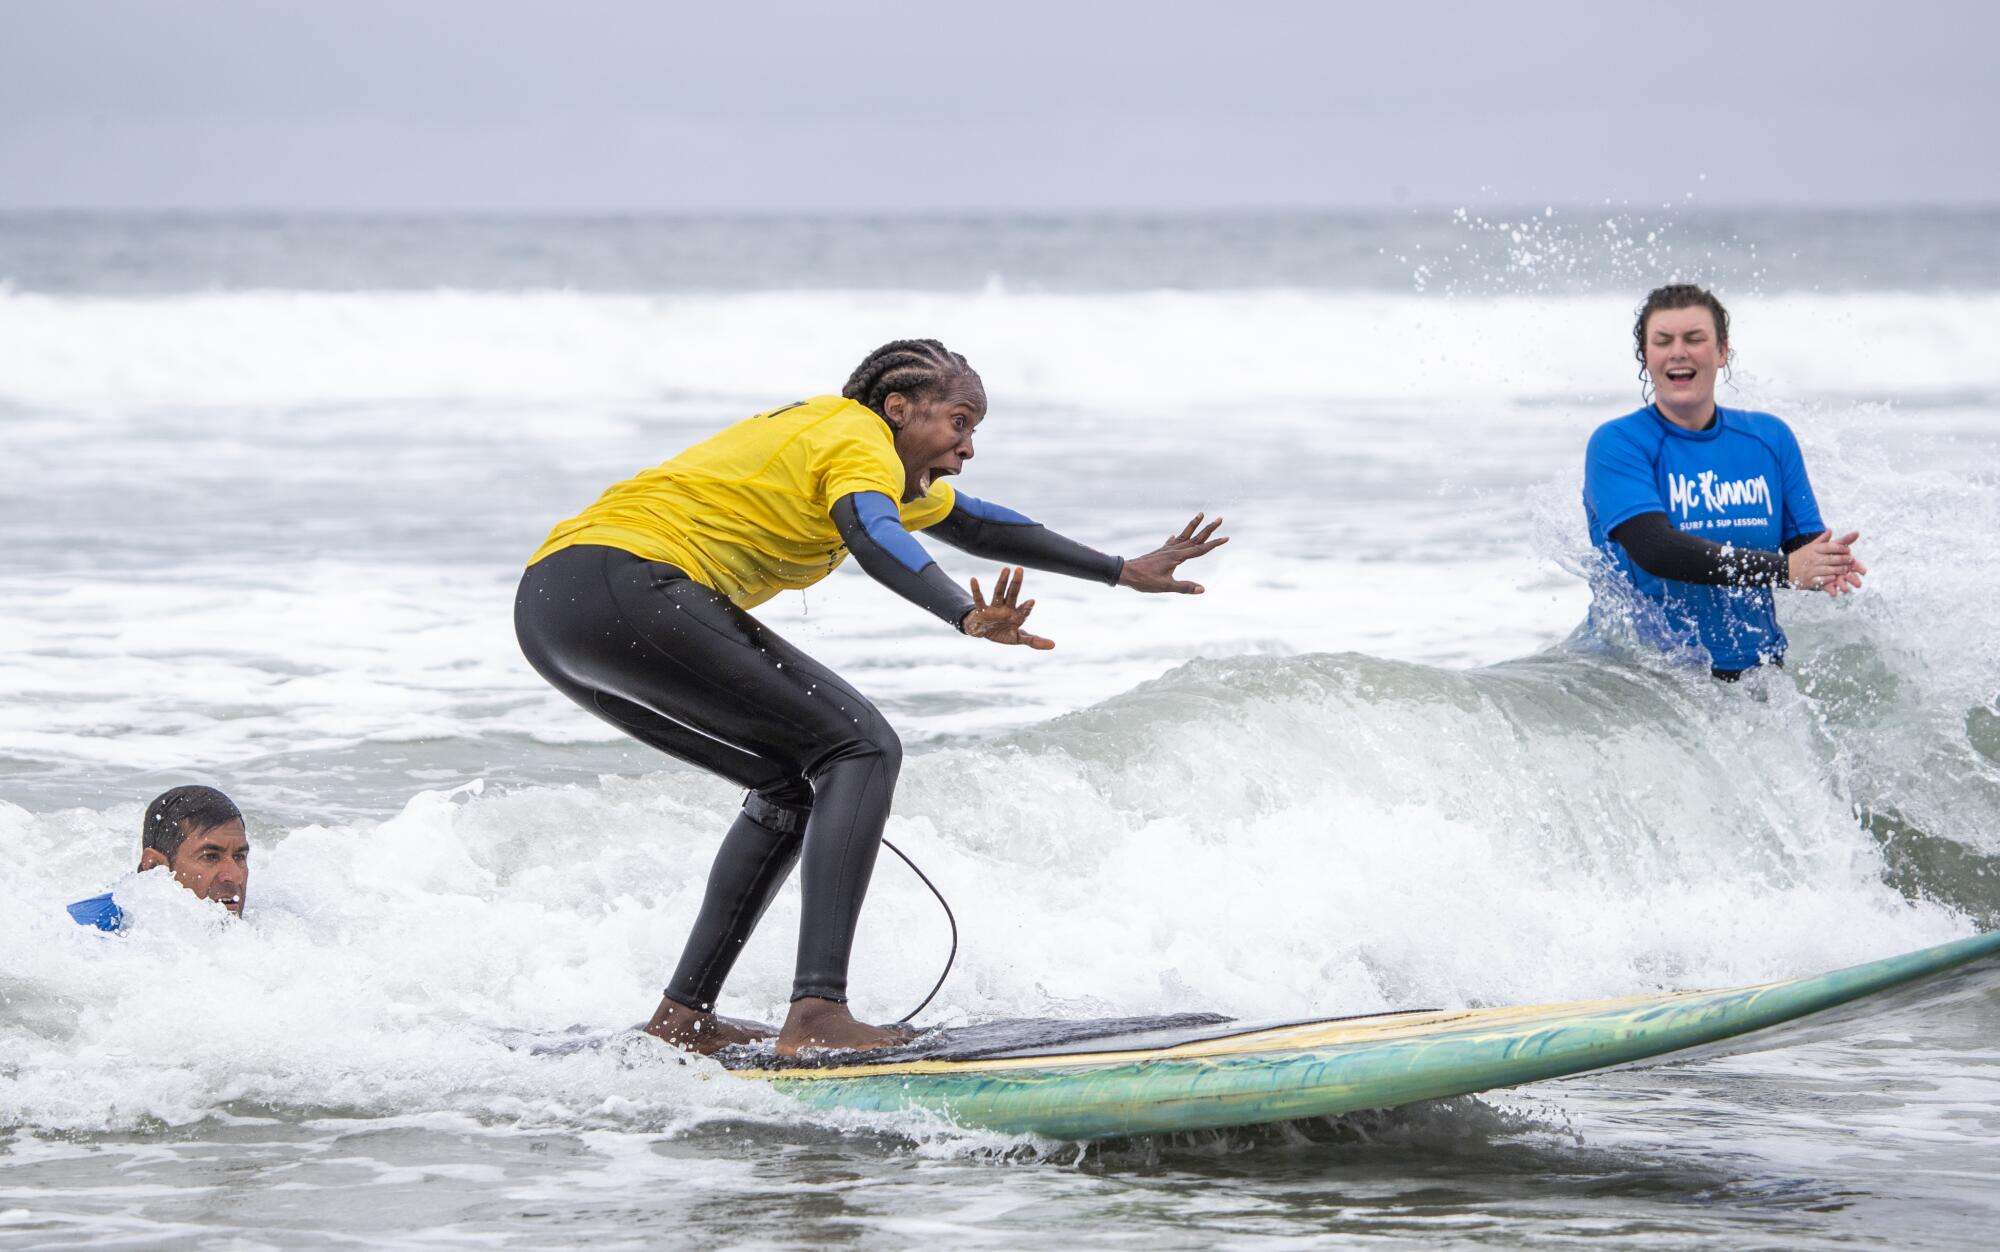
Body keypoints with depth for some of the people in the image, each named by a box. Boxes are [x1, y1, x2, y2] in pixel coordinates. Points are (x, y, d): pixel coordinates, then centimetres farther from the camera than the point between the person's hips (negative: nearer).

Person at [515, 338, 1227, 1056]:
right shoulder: (861, 444, -3)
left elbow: (979, 527, 40)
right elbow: (875, 538, -28)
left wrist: (1124, 573, 46)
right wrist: (968, 618, -45)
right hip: (628, 582, -10)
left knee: (794, 784, 19)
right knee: (860, 749, -8)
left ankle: (683, 1015, 13)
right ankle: (817, 1013, -21)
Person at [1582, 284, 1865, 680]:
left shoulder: (1770, 438, 12)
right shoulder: (1618, 444, -4)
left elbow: (1805, 540, 8)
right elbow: (1653, 549, -18)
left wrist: (1828, 567, -18)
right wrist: (1783, 569, -25)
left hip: (1754, 669, 4)